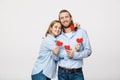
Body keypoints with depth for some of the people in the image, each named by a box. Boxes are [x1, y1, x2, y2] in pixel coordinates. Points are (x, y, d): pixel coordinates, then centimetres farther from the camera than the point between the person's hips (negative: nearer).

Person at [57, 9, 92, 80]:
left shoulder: (81, 32, 0)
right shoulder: (58, 36, 3)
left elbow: (88, 51, -2)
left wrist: (75, 55, -18)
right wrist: (70, 52, -18)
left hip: (77, 72, -1)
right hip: (62, 72, 1)